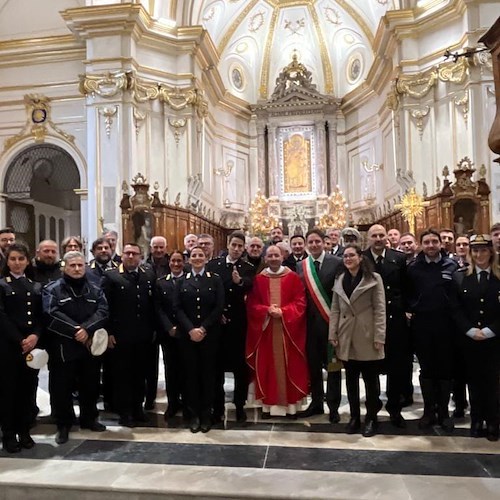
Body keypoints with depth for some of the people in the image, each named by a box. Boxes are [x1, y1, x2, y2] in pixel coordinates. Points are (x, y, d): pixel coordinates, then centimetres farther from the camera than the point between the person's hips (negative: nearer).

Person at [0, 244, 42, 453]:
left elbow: (41, 315, 7)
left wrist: (35, 336, -10)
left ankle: (24, 431, 20)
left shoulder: (35, 286, 13)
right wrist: (20, 340, -15)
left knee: (28, 388, 8)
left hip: (32, 345, 4)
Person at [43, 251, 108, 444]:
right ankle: (63, 425, 21)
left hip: (90, 346, 3)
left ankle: (89, 419, 31)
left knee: (90, 385, 14)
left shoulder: (95, 289, 7)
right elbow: (52, 315, -17)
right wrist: (76, 331, -20)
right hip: (62, 347, -3)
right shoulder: (52, 289, -3)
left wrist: (87, 329, -21)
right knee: (62, 387, 4)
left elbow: (102, 311, -5)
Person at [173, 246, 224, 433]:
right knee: (191, 372, 5)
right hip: (187, 335, 1)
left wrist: (203, 329, -12)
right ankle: (193, 414, 17)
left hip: (210, 334, -1)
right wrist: (190, 329, -13)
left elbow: (219, 307, -5)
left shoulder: (215, 280, 3)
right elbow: (177, 308, 0)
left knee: (208, 372, 4)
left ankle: (206, 413, 16)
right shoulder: (182, 281, 8)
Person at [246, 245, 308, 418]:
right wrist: (267, 310, -16)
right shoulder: (258, 279, 4)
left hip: (288, 329, -1)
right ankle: (268, 404, 14)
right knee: (267, 366, 5)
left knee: (289, 366, 4)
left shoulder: (293, 277, 2)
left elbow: (300, 302, -3)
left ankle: (290, 404, 15)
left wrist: (283, 312, -17)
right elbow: (251, 304, 1)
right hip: (265, 328, 1)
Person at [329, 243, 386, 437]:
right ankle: (354, 417, 23)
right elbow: (335, 309, 9)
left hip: (367, 337, -4)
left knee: (370, 379, 5)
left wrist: (379, 337, -13)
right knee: (351, 379, 11)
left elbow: (380, 309, -7)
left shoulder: (374, 278, -2)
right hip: (346, 337, 4)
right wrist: (332, 334, 2)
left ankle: (371, 418, 19)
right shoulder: (339, 280, 11)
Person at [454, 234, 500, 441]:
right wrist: (470, 330, -11)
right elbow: (456, 309, 0)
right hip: (469, 339, 1)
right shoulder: (460, 277, 3)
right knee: (474, 380, 9)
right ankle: (477, 421, 21)